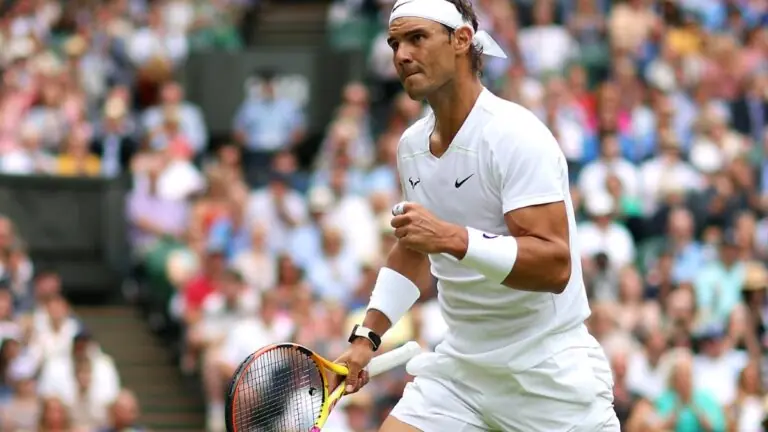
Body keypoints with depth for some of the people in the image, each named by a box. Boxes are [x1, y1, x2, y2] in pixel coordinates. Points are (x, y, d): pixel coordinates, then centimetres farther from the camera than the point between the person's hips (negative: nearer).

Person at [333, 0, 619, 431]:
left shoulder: (514, 135, -16)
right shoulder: (412, 144, 6)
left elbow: (555, 265, -25)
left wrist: (453, 238, -35)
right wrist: (368, 335, 13)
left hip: (548, 376, -6)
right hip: (460, 367, 6)